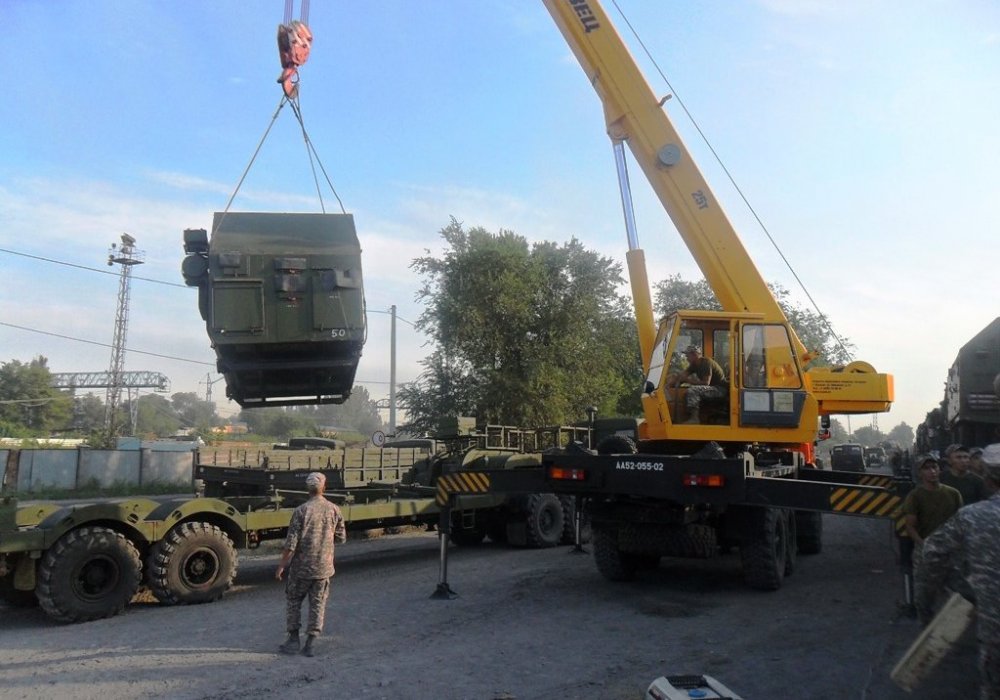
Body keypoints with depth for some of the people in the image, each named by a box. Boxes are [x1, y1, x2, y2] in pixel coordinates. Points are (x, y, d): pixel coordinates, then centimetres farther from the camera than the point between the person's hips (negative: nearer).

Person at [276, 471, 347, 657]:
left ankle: (294, 639, 19)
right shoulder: (333, 510, -3)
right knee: (318, 604, 11)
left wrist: (281, 565, -6)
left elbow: (291, 542, -13)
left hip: (302, 566, -2)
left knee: (293, 600, 16)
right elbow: (341, 537, 5)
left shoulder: (301, 510, -12)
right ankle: (309, 644, 12)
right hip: (324, 567, 2)